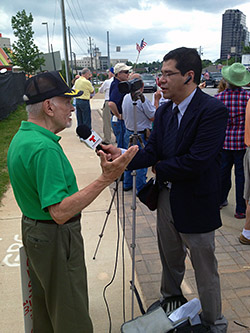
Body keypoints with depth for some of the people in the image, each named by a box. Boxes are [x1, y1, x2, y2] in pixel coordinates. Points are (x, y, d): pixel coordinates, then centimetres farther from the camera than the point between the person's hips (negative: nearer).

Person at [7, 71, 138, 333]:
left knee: (44, 304, 28)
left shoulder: (21, 137, 4)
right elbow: (60, 212, -34)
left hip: (33, 229, 10)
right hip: (55, 238, -10)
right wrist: (105, 179, -37)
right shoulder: (44, 148, -30)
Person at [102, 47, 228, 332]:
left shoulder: (213, 110, -21)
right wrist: (123, 157, -20)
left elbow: (196, 161, -27)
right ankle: (170, 301, 51)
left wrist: (160, 168, -11)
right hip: (166, 198, 7)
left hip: (195, 204, -6)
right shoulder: (164, 111, 4)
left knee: (204, 268, 12)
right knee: (170, 260, 25)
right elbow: (151, 152, -1)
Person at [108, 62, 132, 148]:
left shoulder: (117, 83, 11)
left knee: (121, 145, 18)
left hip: (121, 120, 10)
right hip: (119, 121, -10)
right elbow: (111, 103, -34)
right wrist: (118, 115, -22)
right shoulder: (117, 86, -20)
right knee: (122, 146, -2)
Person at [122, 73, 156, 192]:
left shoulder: (126, 98, 2)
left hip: (128, 132, 8)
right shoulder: (142, 99, -20)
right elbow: (153, 117, -13)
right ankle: (141, 189, 10)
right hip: (141, 136, -7)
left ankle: (127, 184, 31)